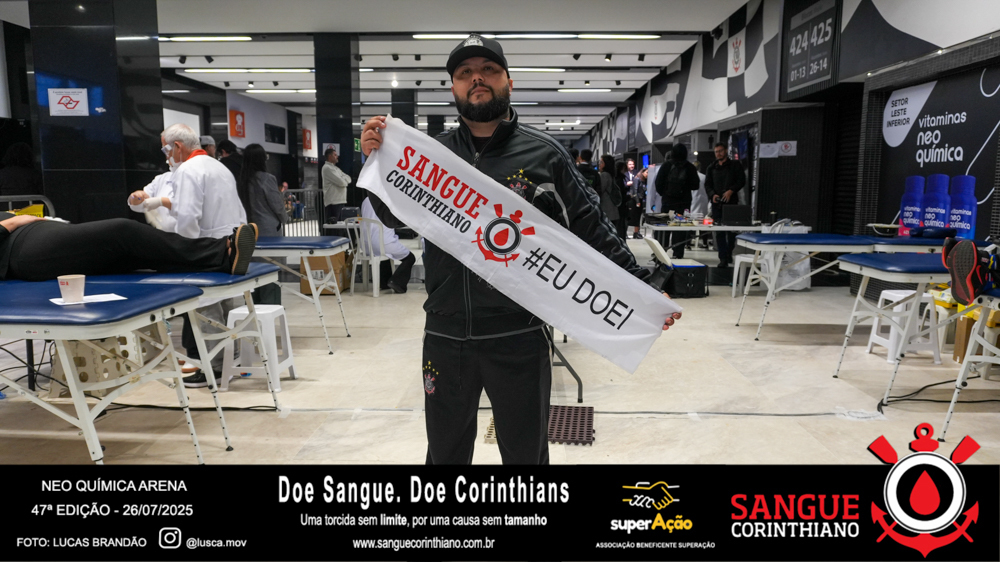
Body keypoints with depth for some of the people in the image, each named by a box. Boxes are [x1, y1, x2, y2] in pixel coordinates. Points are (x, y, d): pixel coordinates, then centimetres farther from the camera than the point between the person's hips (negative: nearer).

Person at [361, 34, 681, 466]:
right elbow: (395, 218, 11)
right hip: (445, 335, 3)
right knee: (445, 451, 20)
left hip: (518, 337, -2)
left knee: (526, 453, 15)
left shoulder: (543, 154, -1)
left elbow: (592, 229, 0)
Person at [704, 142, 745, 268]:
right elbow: (707, 184, 13)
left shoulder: (734, 165, 8)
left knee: (731, 230, -1)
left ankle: (729, 253, 20)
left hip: (731, 202, -2)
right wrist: (712, 194, -6)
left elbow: (741, 181, 2)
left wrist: (731, 191, -13)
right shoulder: (711, 168, 16)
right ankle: (723, 258, -2)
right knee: (719, 232, -4)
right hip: (717, 203, 2)